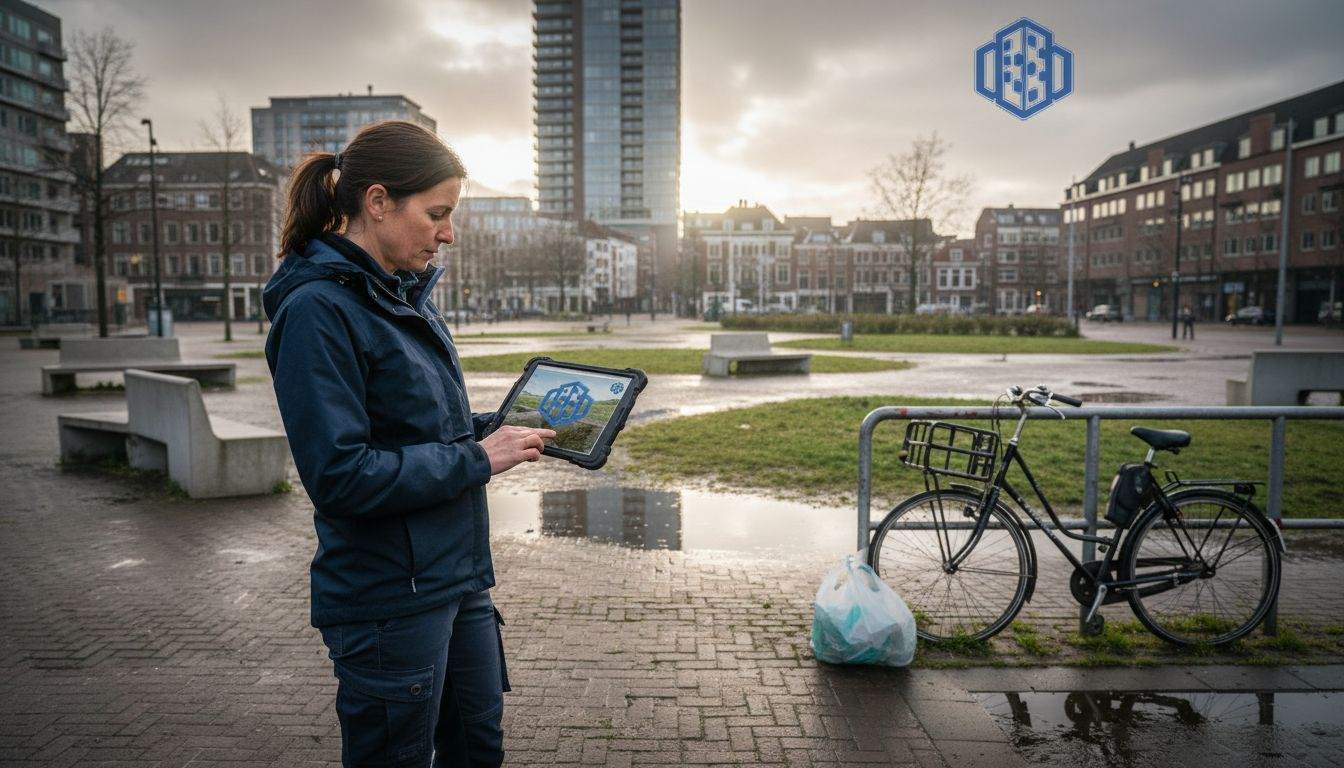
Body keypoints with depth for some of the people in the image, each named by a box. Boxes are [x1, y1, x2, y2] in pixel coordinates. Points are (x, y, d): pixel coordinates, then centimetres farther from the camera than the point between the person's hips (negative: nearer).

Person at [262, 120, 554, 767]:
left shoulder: (409, 295, 8)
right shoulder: (318, 310, -19)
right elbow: (340, 476, -24)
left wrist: (499, 429, 0)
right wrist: (477, 459, -19)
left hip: (458, 580, 9)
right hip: (388, 599, -8)